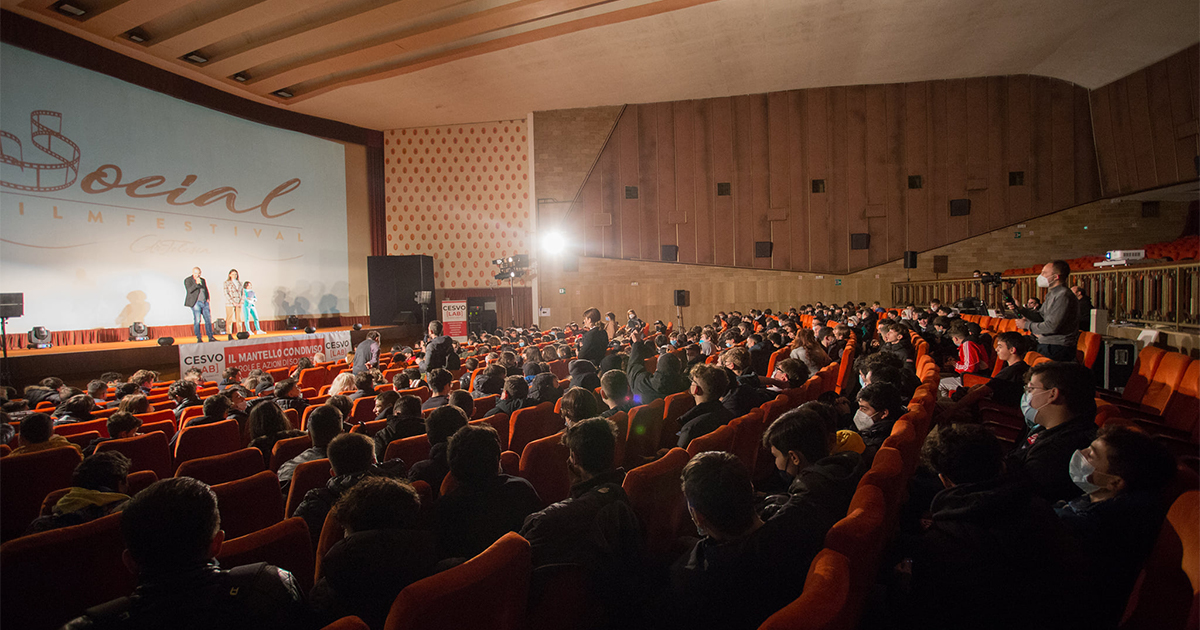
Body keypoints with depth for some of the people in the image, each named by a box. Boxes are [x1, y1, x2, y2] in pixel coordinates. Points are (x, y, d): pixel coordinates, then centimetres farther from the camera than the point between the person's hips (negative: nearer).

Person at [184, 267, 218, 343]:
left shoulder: (203, 280, 19)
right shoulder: (188, 280, 1)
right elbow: (189, 290, -12)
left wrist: (208, 298, 12)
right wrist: (196, 283, -22)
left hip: (205, 302, 5)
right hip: (196, 303, -5)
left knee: (208, 320, 3)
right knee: (197, 321, -5)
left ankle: (210, 337, 8)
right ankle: (199, 338, 0)